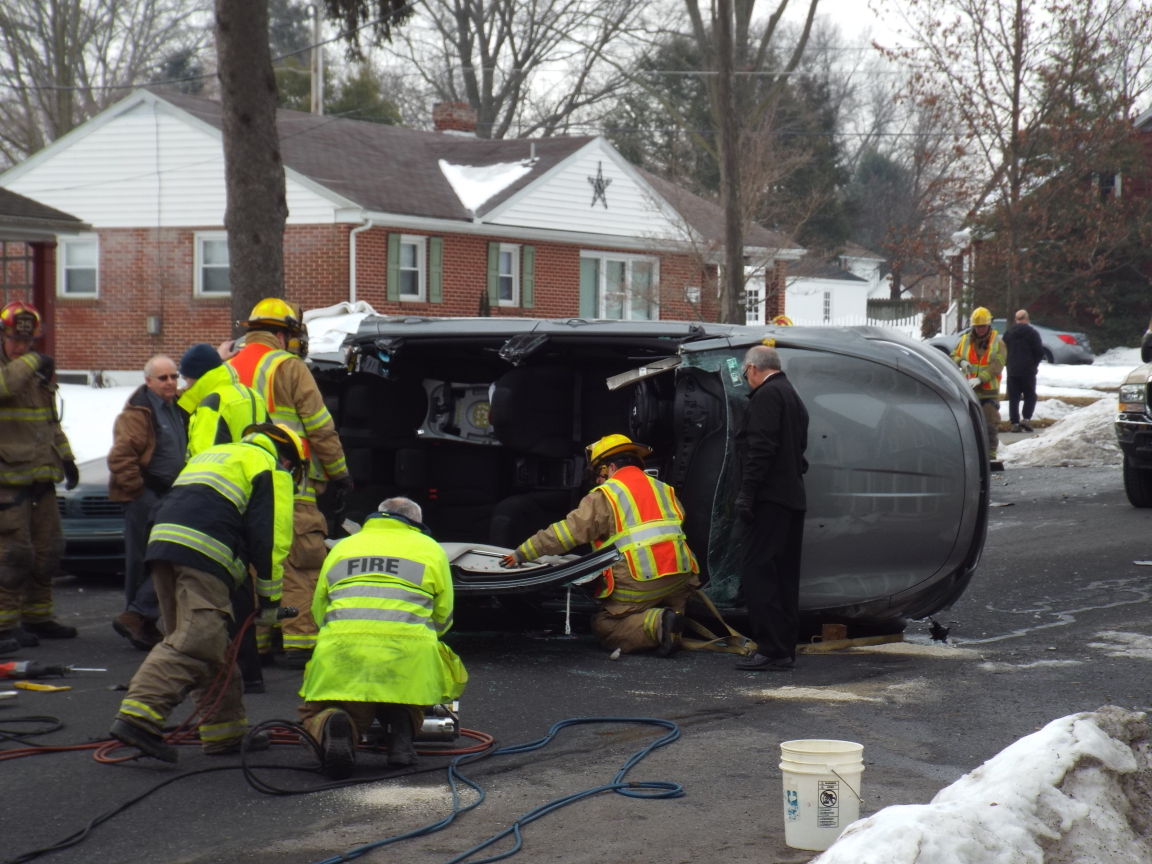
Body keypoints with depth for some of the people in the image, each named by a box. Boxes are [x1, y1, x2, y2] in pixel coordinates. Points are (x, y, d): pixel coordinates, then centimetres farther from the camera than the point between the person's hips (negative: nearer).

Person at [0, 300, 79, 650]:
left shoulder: (40, 372, 17)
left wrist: (65, 457, 20)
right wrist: (31, 363, -30)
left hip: (41, 476, 8)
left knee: (46, 550, 12)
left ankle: (37, 617, 23)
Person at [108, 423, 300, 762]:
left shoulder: (212, 454, 35)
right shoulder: (272, 470, 11)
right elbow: (271, 537, 0)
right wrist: (269, 599, 6)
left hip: (162, 542, 8)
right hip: (204, 554, -8)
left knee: (214, 645, 14)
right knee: (195, 643, -15)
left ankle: (226, 732, 18)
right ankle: (138, 716, -28)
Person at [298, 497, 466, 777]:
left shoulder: (342, 547, 27)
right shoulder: (430, 549, 22)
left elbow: (318, 610, 29)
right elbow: (443, 617, 23)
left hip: (340, 651, 1)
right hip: (408, 654, -1)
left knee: (313, 715, 20)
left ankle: (330, 729, -17)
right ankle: (400, 728, 1)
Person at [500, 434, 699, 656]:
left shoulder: (605, 495, 1)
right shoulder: (665, 490, 20)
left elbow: (569, 532, -3)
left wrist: (522, 554, 1)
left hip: (640, 581, -6)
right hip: (679, 577, 6)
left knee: (605, 627, 6)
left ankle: (658, 623, -16)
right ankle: (671, 618, -7)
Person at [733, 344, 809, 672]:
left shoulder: (766, 396, -9)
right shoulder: (793, 397, 22)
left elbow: (761, 449, -20)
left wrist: (747, 494, -21)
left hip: (769, 498, -10)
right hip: (792, 498, 10)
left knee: (757, 572, -10)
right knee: (784, 575, 12)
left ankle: (771, 649, -14)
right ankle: (785, 648, 14)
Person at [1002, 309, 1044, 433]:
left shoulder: (1008, 333, 4)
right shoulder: (1032, 332, -6)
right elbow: (1040, 352, -7)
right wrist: (1034, 364, 10)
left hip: (1012, 371, 3)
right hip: (1028, 371, -3)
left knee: (1013, 398, 5)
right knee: (1030, 396, 8)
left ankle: (1015, 423, -1)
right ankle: (1026, 419, -7)